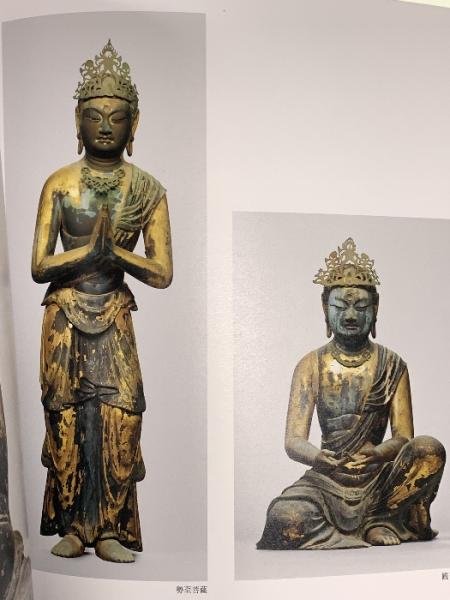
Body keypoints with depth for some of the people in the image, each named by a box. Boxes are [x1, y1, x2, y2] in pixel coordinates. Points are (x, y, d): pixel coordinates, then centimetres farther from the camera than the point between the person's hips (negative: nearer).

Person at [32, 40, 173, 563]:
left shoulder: (147, 190, 2)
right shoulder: (59, 184, 2)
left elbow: (162, 274, -3)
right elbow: (38, 267, -4)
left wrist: (112, 248, -14)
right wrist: (92, 248, -17)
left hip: (115, 317, 0)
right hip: (64, 318, 1)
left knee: (119, 419, -4)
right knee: (66, 419, 4)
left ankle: (110, 530, 11)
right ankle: (72, 526, 19)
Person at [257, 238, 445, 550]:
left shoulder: (392, 365, 4)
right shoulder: (311, 365, 2)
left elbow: (403, 437, -2)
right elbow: (293, 441, -4)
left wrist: (376, 452, -25)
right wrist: (318, 457, -28)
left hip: (379, 474, 1)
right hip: (328, 478, -1)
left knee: (429, 449, -27)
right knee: (286, 517, -30)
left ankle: (382, 520, -5)